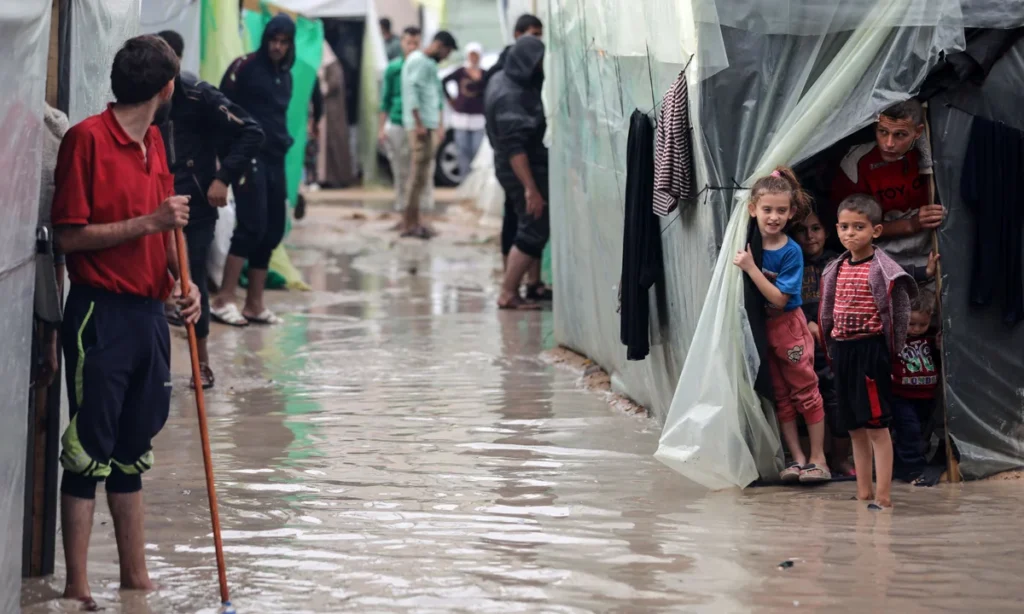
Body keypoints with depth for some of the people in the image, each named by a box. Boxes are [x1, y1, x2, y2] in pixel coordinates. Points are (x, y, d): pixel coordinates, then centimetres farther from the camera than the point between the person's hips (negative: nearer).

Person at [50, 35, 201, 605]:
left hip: (150, 314, 7)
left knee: (132, 453, 14)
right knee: (88, 454, -2)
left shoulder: (154, 142, 13)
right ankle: (78, 588, 3)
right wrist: (150, 221, -19)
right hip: (101, 315, -7)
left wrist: (181, 280, 4)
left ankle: (137, 577, 22)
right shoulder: (88, 138, -11)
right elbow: (70, 236, -13)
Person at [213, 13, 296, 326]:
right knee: (252, 225, -16)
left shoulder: (284, 75, 17)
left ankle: (254, 303, 10)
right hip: (248, 155, -8)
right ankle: (224, 299, -15)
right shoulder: (245, 66, -5)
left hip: (275, 158, 8)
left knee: (272, 230, 5)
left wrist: (284, 142, 12)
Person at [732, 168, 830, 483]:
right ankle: (797, 458, 14)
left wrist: (751, 268, -27)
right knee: (780, 396, 9)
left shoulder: (791, 251, -16)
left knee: (805, 391, -1)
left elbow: (779, 298, -22)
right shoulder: (747, 244, -5)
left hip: (788, 326, -5)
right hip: (759, 329, 5)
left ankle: (818, 458, 5)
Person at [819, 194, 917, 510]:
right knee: (855, 427, 13)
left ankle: (883, 495, -4)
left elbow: (900, 314, -9)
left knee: (877, 424, -6)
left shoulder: (882, 271, -11)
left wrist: (892, 353, -7)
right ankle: (863, 493, 20)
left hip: (871, 349, -7)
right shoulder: (836, 270, 9)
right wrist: (831, 347, 15)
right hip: (842, 350, 7)